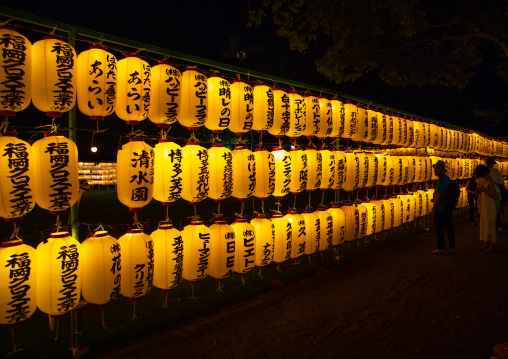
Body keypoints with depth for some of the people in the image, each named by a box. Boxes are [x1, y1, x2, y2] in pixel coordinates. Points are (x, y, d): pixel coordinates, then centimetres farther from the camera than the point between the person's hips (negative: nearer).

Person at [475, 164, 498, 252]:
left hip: (489, 206, -9)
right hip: (484, 206, 9)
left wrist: (483, 189, -25)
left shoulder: (490, 181, -17)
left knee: (490, 226, -3)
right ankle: (486, 244, 21)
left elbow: (494, 195, -24)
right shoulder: (484, 180, 11)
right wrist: (479, 190, 4)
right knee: (484, 225, 13)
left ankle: (492, 246, 4)